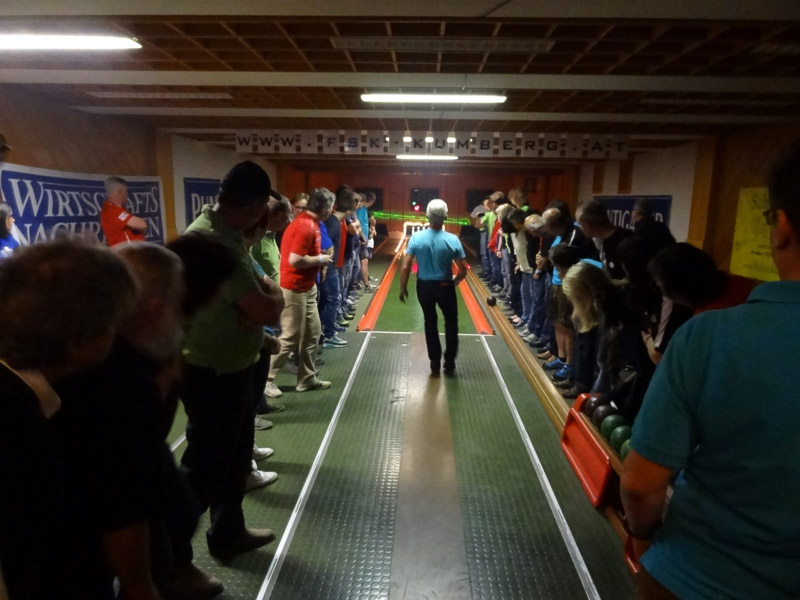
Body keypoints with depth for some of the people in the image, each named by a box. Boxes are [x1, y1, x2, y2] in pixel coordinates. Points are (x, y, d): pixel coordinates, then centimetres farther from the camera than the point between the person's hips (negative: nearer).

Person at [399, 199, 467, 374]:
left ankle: (435, 362, 24)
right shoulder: (452, 240, -13)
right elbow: (463, 271, -11)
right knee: (451, 322, 19)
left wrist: (403, 288, 1)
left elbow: (405, 267, -11)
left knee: (430, 323, 19)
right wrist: (453, 282, 8)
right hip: (445, 287, -1)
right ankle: (449, 362, 22)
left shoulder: (416, 238, -11)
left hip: (424, 286, 1)